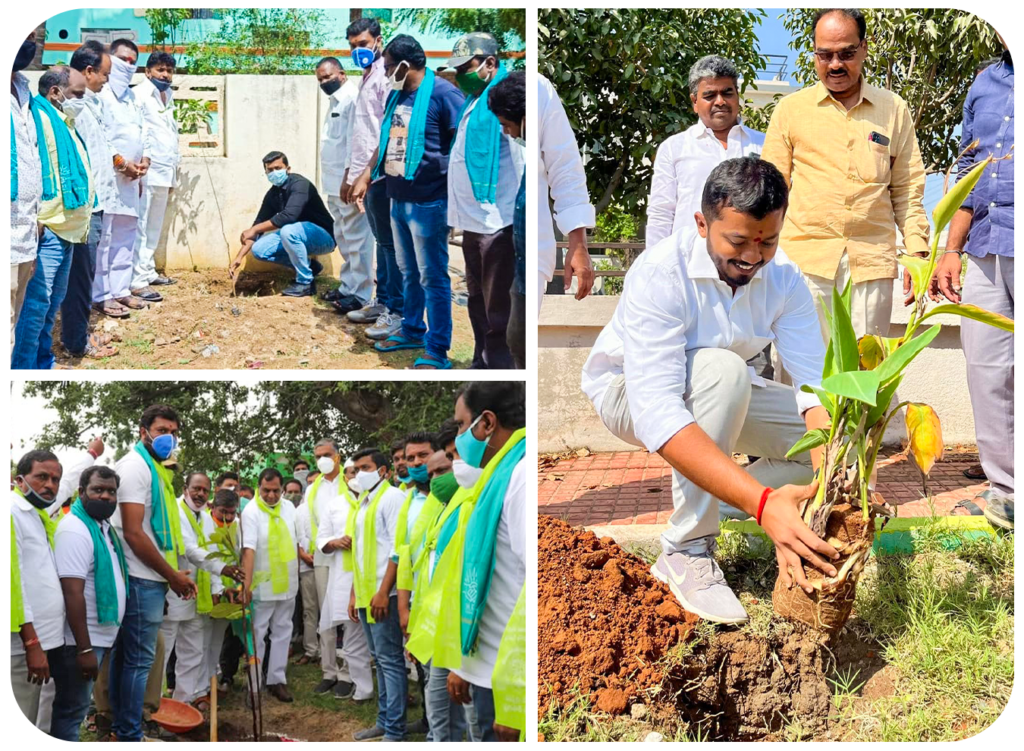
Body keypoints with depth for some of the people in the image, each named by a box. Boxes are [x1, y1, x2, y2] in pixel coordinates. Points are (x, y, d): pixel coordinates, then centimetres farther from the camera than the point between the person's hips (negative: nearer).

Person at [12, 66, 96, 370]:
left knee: (52, 304, 17)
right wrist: (33, 223, -25)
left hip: (66, 231, 10)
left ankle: (43, 365, 26)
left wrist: (79, 227, 22)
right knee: (35, 305, -10)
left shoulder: (64, 123, 19)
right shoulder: (38, 118, -13)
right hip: (45, 231, -10)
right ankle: (24, 367, -7)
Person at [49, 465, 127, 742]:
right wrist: (84, 648, -27)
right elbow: (72, 591, -24)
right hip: (81, 640, -9)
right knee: (72, 709, -2)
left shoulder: (104, 526, 11)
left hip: (99, 636, 9)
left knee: (74, 707, 16)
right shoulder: (75, 530, -18)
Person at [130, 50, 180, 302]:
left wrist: (173, 172, 17)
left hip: (164, 172, 8)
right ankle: (137, 281, -9)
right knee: (140, 226, -8)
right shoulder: (139, 95, -8)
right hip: (146, 171, -8)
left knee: (155, 226, 16)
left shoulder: (168, 97, 16)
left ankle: (148, 271, 25)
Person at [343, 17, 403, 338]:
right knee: (382, 241, 14)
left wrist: (367, 173, -22)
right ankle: (382, 302, 21)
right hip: (366, 176, 9)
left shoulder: (388, 75, -10)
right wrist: (349, 174, 23)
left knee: (390, 242, -6)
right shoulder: (366, 78, 19)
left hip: (381, 175, -9)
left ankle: (397, 311, -3)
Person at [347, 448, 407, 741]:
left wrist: (383, 591, -20)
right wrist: (354, 593, 18)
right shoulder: (363, 503, 19)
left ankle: (394, 731, -4)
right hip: (365, 594, 9)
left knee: (390, 660, -6)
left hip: (383, 594, -9)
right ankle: (384, 721, 19)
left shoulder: (392, 498, -8)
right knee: (380, 660, 13)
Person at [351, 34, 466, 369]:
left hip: (428, 203, -8)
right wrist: (366, 178, 22)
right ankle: (412, 331, 33)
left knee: (432, 277, -2)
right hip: (398, 201, 8)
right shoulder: (396, 95, 11)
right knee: (408, 273, 18)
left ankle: (437, 350, 4)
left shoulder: (443, 94, -14)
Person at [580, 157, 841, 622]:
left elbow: (816, 384, -23)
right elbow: (657, 414, -44)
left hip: (718, 394, 6)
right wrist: (762, 503, -55)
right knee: (724, 370, -36)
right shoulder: (660, 275, -34)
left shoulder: (783, 278, -17)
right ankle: (687, 550, -26)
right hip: (627, 392, -5)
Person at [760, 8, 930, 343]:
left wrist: (917, 253, 6)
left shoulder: (894, 110, 12)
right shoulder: (790, 110, 8)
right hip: (805, 257, -1)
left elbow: (907, 190, 15)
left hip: (872, 261, 1)